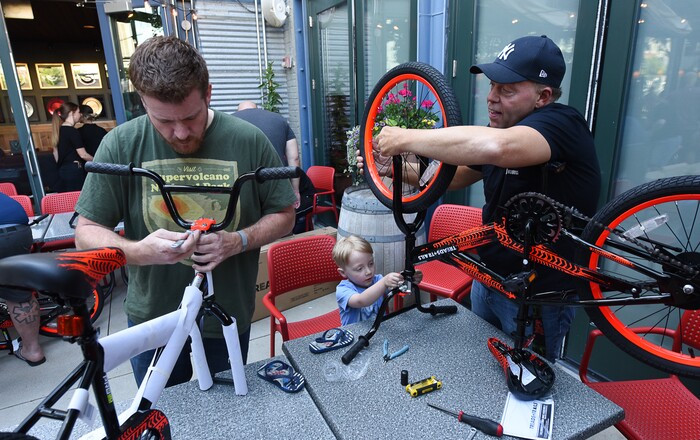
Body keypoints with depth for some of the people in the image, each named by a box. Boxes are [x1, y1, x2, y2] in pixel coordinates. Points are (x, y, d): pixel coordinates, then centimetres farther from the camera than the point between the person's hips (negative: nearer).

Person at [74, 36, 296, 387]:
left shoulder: (248, 141, -13)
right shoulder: (121, 145, -12)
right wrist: (138, 251, -27)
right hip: (151, 316, 1)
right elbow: (86, 232, -6)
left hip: (229, 315, 0)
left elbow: (283, 215, -4)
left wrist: (238, 241, -23)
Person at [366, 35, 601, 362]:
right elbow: (451, 176, 7)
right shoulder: (501, 128, 3)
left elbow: (496, 147, -46)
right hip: (488, 279, 8)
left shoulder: (561, 123, -24)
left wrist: (406, 139, -35)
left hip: (539, 298, -7)